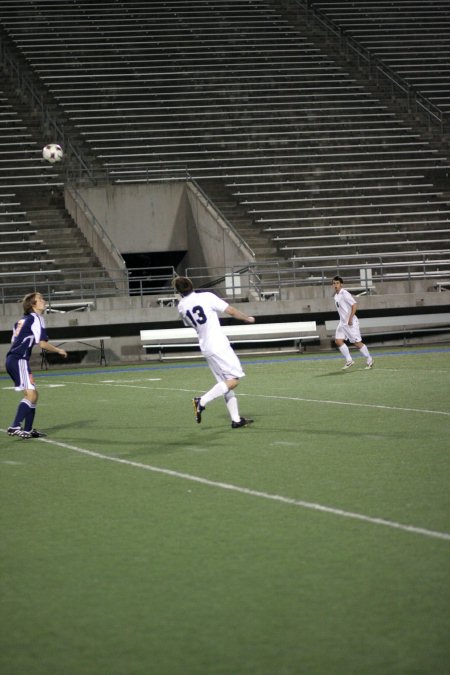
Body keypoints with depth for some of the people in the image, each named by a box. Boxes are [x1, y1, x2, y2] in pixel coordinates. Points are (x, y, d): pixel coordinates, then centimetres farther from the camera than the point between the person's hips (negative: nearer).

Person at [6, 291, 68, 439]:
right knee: (30, 394, -15)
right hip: (19, 360, -10)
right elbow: (43, 344, -11)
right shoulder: (36, 319, -6)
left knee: (33, 394, 14)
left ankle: (28, 430, 15)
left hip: (12, 359, 10)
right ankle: (15, 427, -22)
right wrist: (59, 350, 3)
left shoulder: (22, 320, 21)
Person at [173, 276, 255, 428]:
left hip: (205, 348, 7)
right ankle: (202, 401, -14)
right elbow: (231, 311, -5)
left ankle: (236, 420, 9)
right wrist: (248, 318, 10)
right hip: (219, 345, -7)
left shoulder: (181, 306, 6)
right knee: (234, 379, -6)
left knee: (226, 383, 11)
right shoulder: (206, 296, -8)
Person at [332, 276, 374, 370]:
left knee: (357, 342, -4)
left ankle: (370, 360, 11)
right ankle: (349, 361, 3)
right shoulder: (336, 296, 12)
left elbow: (354, 305, -20)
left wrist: (350, 318, -22)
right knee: (338, 341, -4)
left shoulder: (345, 294, -14)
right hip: (342, 322, 8)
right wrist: (344, 320, 19)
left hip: (351, 322, -8)